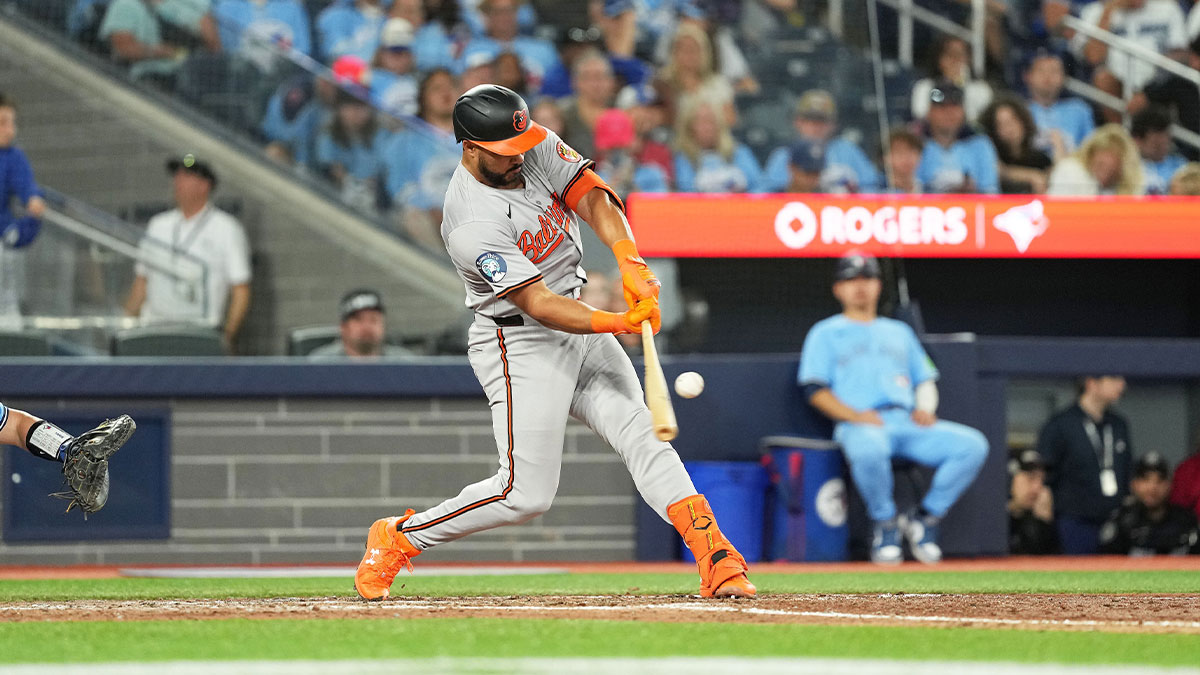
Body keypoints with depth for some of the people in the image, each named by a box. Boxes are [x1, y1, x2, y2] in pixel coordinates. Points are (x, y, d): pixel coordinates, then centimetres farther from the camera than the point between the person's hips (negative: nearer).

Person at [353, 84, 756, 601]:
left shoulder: (536, 148, -5)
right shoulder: (472, 224, -27)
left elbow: (590, 196, -9)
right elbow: (538, 304, -28)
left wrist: (629, 259, -28)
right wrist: (618, 322, -39)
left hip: (579, 324, 7)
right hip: (521, 346, -7)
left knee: (643, 437, -4)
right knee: (525, 494, -8)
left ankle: (716, 558, -9)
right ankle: (397, 538, 9)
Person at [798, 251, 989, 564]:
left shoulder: (899, 331, 31)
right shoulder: (825, 333, 17)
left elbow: (926, 379, 27)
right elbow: (815, 389, 4)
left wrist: (925, 407, 2)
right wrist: (854, 415, -14)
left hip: (908, 423, 5)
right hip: (860, 427, -5)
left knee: (973, 445, -21)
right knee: (869, 450, -44)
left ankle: (924, 518, -7)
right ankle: (885, 526, -18)